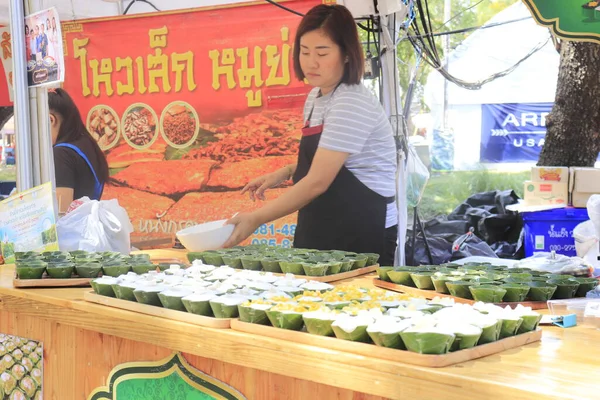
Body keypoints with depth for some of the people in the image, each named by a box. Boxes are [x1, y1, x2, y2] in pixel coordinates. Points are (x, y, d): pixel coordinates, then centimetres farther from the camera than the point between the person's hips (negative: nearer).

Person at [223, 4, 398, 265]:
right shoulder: (315, 97, 10)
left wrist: (256, 219, -24)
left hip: (361, 235, -8)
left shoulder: (352, 104, -19)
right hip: (321, 233, 9)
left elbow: (318, 182, -24)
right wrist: (286, 172, 7)